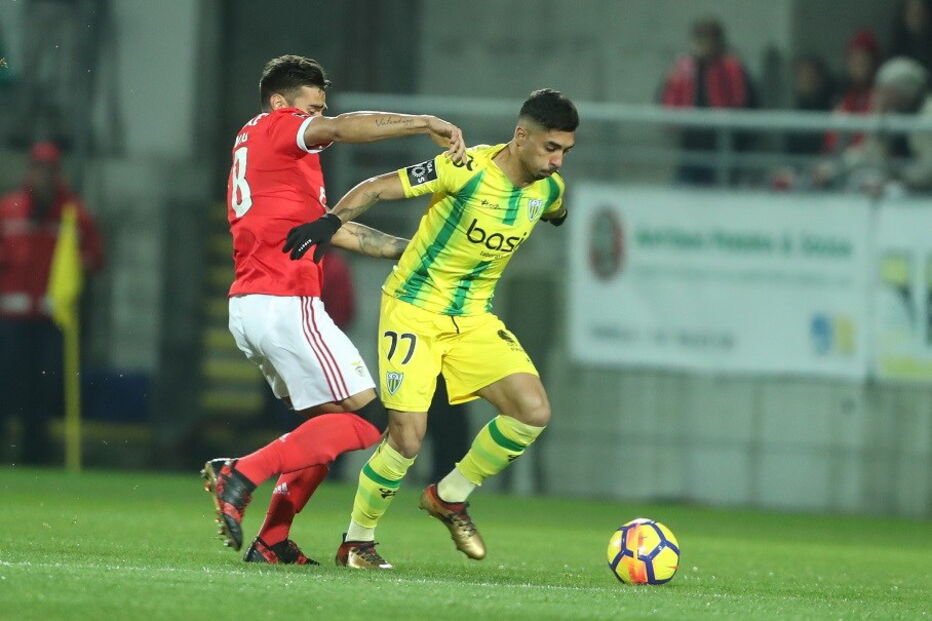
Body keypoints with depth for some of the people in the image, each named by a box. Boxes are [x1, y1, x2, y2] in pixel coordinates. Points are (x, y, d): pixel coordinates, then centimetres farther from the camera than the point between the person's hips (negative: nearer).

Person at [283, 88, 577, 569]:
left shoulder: (550, 190, -3)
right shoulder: (467, 170, -21)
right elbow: (379, 188, -18)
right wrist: (333, 220, -30)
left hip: (475, 318, 6)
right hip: (413, 309, -6)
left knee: (533, 412, -14)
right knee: (408, 437, -14)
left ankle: (450, 496, 8)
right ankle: (356, 541, 9)